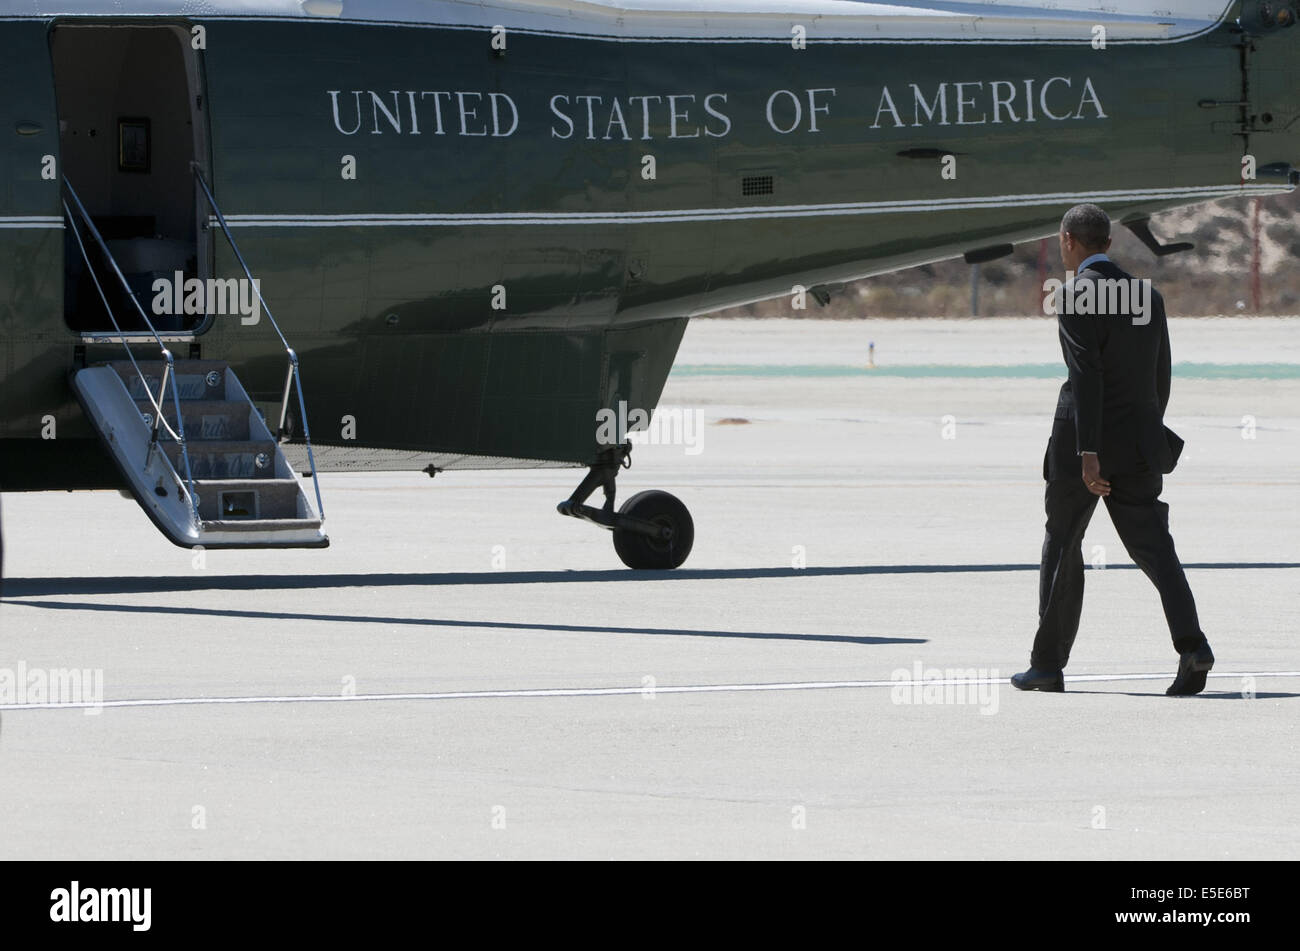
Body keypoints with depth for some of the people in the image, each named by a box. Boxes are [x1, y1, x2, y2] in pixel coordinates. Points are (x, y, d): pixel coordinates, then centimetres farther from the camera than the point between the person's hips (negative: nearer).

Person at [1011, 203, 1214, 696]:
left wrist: (1088, 453, -22)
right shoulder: (1148, 296, 11)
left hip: (1087, 441, -5)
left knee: (1061, 548, 9)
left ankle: (1047, 665, 15)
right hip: (1140, 444, 5)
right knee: (1152, 547, 1)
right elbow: (1161, 380, 15)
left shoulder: (1074, 295, -10)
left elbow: (1086, 375, -18)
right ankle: (1191, 645, -21)